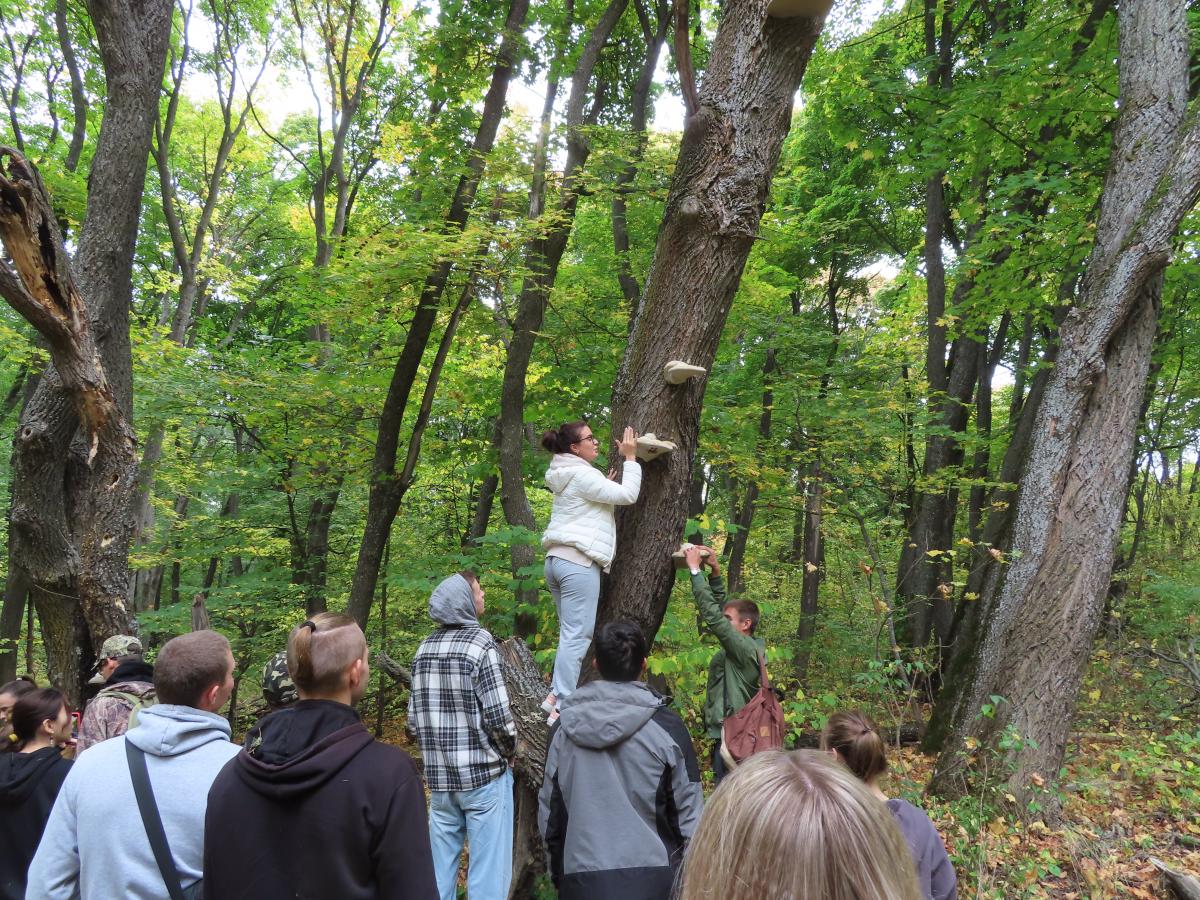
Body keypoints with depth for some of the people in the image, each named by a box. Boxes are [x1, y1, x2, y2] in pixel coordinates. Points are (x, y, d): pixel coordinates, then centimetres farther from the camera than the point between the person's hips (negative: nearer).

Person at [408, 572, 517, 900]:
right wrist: (510, 750, 1)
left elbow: (414, 718, 7)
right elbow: (498, 714, -16)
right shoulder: (480, 642, -13)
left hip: (439, 777, 6)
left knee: (440, 872, 16)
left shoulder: (425, 648, 5)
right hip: (484, 775, -6)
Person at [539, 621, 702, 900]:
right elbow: (689, 813, -4)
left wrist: (558, 873, 19)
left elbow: (548, 812, 8)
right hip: (651, 878, -2)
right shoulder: (666, 726, -9)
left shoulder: (564, 727, 0)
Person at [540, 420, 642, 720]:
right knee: (578, 635, -10)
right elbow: (627, 495, -11)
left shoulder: (568, 476, 19)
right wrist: (630, 458, -1)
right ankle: (563, 706, -13)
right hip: (578, 561, -10)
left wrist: (606, 484, 22)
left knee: (569, 633, 15)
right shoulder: (582, 475, -11)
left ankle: (556, 695, 15)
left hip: (557, 559, 10)